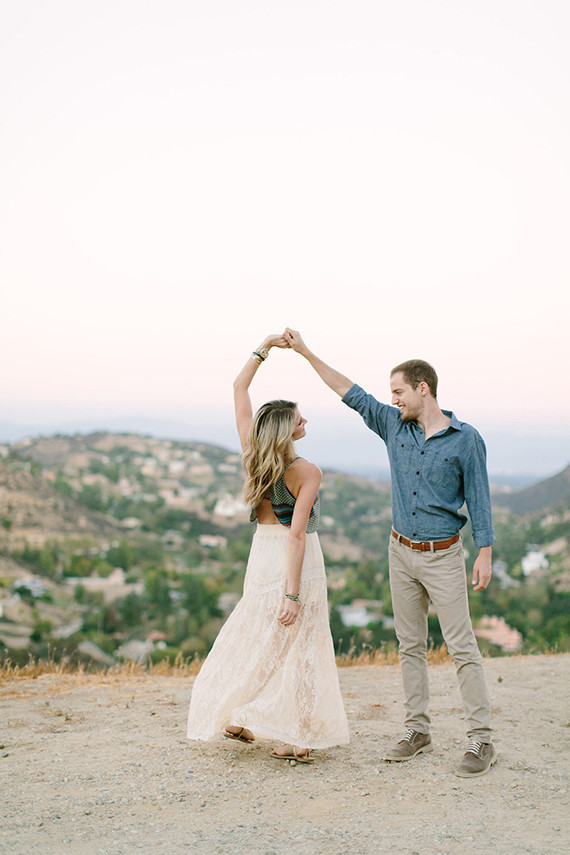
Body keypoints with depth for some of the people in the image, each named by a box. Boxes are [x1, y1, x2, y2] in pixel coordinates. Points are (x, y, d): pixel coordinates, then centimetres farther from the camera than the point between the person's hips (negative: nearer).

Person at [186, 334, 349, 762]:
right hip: (297, 560, -5)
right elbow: (297, 533, -23)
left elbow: (239, 389, 7)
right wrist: (292, 594, -22)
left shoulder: (254, 453, -3)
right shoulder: (307, 472, -18)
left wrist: (262, 350, 8)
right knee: (300, 643, 5)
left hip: (263, 553, 6)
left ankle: (237, 716, 24)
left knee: (257, 635, 21)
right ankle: (299, 738, 10)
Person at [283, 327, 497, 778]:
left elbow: (478, 498, -6)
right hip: (402, 551, 5)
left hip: (443, 556, -5)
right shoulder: (395, 426, 3)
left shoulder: (466, 438, -9)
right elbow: (353, 394, 8)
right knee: (411, 646, 10)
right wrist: (306, 352, 7)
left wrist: (485, 554, -9)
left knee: (463, 647, -5)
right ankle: (418, 730, 21)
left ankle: (482, 740, 2)